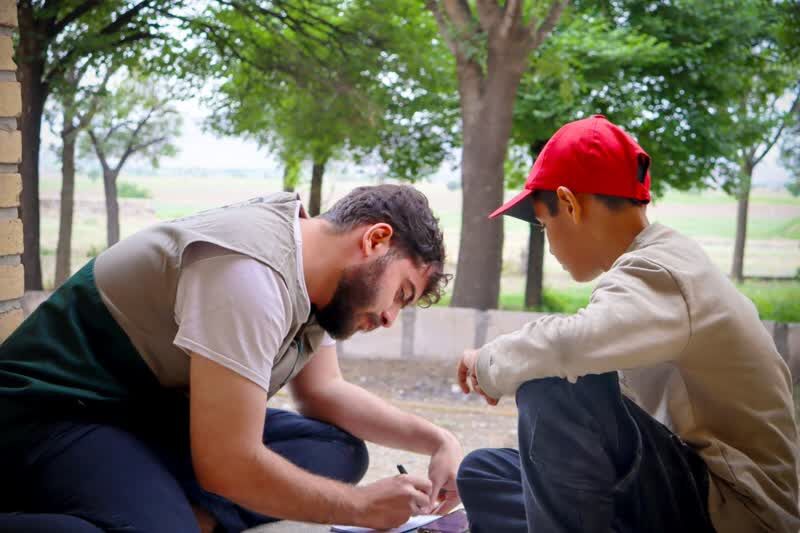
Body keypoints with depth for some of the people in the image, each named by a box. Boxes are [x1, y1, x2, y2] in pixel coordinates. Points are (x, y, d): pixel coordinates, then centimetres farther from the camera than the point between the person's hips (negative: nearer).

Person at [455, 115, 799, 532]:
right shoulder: (664, 262, 11)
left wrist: (489, 363, -18)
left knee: (553, 390, -29)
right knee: (484, 474, 11)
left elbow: (568, 345, -38)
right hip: (682, 486, 10)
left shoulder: (658, 275, -19)